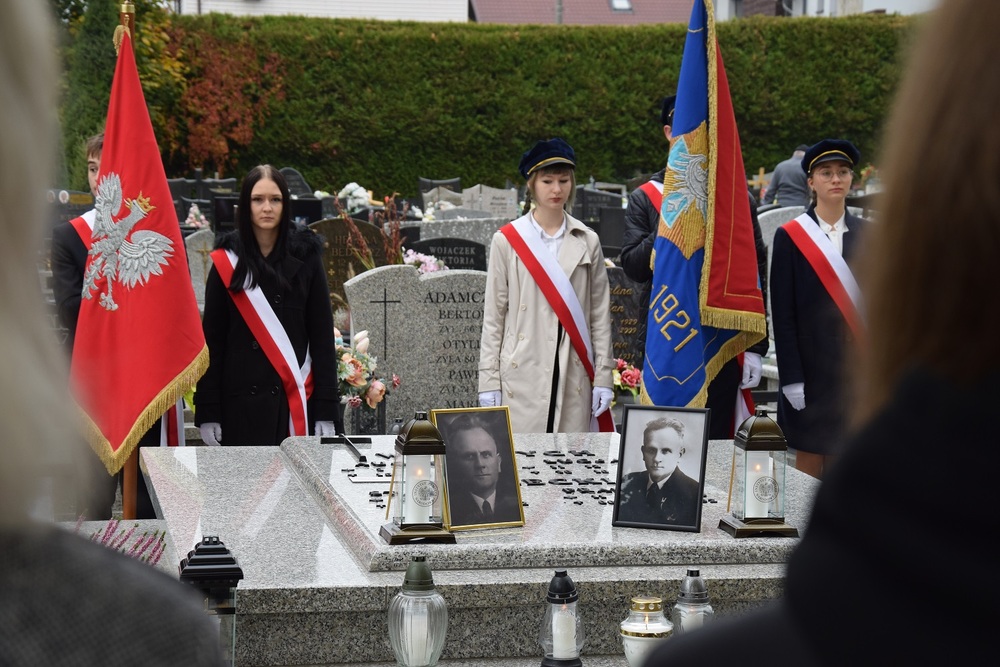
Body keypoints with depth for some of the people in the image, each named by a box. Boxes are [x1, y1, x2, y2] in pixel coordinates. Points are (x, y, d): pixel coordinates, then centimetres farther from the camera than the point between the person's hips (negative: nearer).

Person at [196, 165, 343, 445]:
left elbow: (322, 335, 3)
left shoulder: (305, 257, 5)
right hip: (241, 402, 0)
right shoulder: (227, 262, 4)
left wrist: (327, 410, -4)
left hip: (296, 400, 0)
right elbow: (212, 339, 3)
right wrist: (208, 412, -3)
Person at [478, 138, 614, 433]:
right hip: (523, 375, -2)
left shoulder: (587, 242, 10)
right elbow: (493, 317, 4)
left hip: (574, 376, 2)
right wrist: (489, 381, -1)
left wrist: (603, 377, 4)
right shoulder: (507, 241, 4)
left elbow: (600, 314, 10)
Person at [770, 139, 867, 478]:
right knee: (808, 465, 3)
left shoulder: (868, 236, 7)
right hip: (810, 368, -2)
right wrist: (791, 378, -10)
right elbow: (782, 313, -4)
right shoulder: (790, 236, -2)